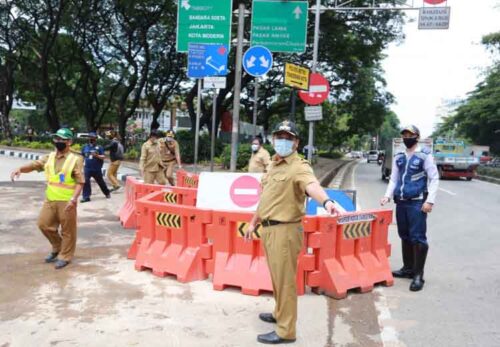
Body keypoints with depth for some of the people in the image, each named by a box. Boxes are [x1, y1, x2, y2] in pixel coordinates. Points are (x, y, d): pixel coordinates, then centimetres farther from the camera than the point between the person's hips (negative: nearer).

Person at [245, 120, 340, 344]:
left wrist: (326, 201, -56)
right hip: (269, 228, 9)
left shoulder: (299, 167, -14)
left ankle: (286, 331, 11)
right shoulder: (274, 165, 15)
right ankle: (280, 313, 40)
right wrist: (254, 222, 25)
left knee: (285, 280, 0)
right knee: (276, 277, 22)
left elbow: (312, 185, -36)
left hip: (285, 230, -9)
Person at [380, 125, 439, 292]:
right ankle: (408, 268, 23)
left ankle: (418, 275, -1)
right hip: (401, 203, 6)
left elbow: (434, 178, -4)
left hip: (417, 203, -6)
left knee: (418, 238, -6)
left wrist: (430, 200, -12)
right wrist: (387, 196, 1)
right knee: (405, 236, 12)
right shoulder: (398, 158, 13)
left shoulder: (425, 156, -2)